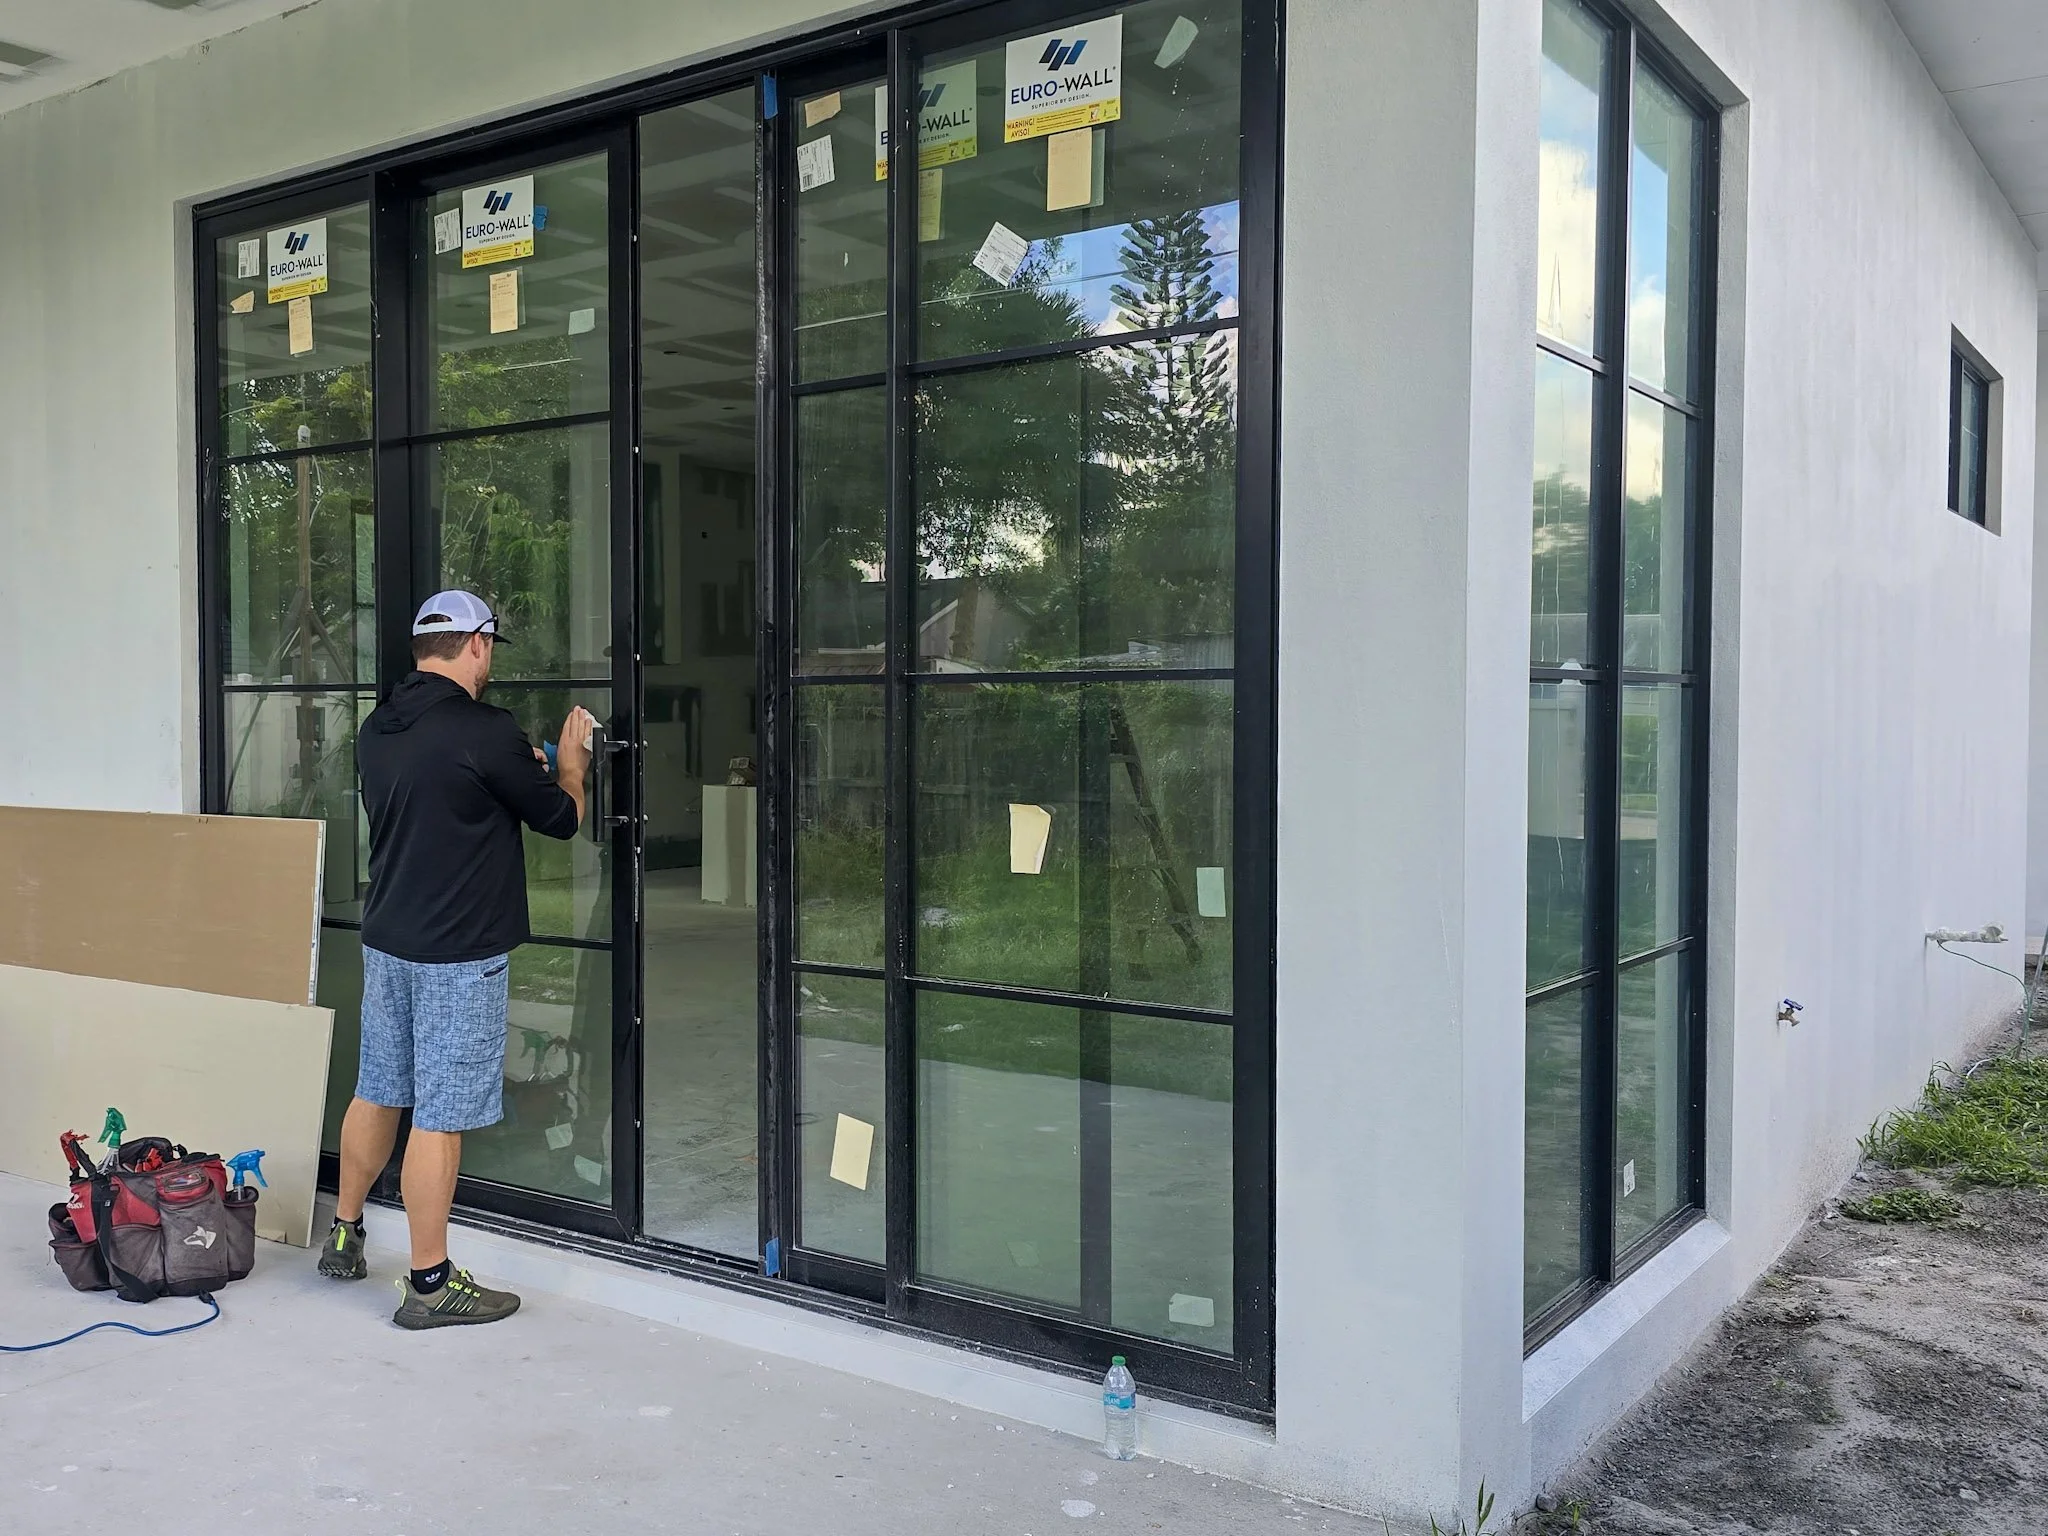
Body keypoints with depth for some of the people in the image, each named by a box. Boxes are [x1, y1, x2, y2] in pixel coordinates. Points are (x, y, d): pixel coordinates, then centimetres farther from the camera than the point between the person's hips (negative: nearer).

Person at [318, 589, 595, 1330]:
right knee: (440, 1117, -1)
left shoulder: (376, 730, 7)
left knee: (378, 1092, 21)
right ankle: (430, 1282, 7)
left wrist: (523, 767, 24)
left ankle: (343, 1236, 35)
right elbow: (560, 818, -5)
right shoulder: (485, 733, -17)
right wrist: (569, 763, 14)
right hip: (458, 955, -8)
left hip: (386, 941, 8)